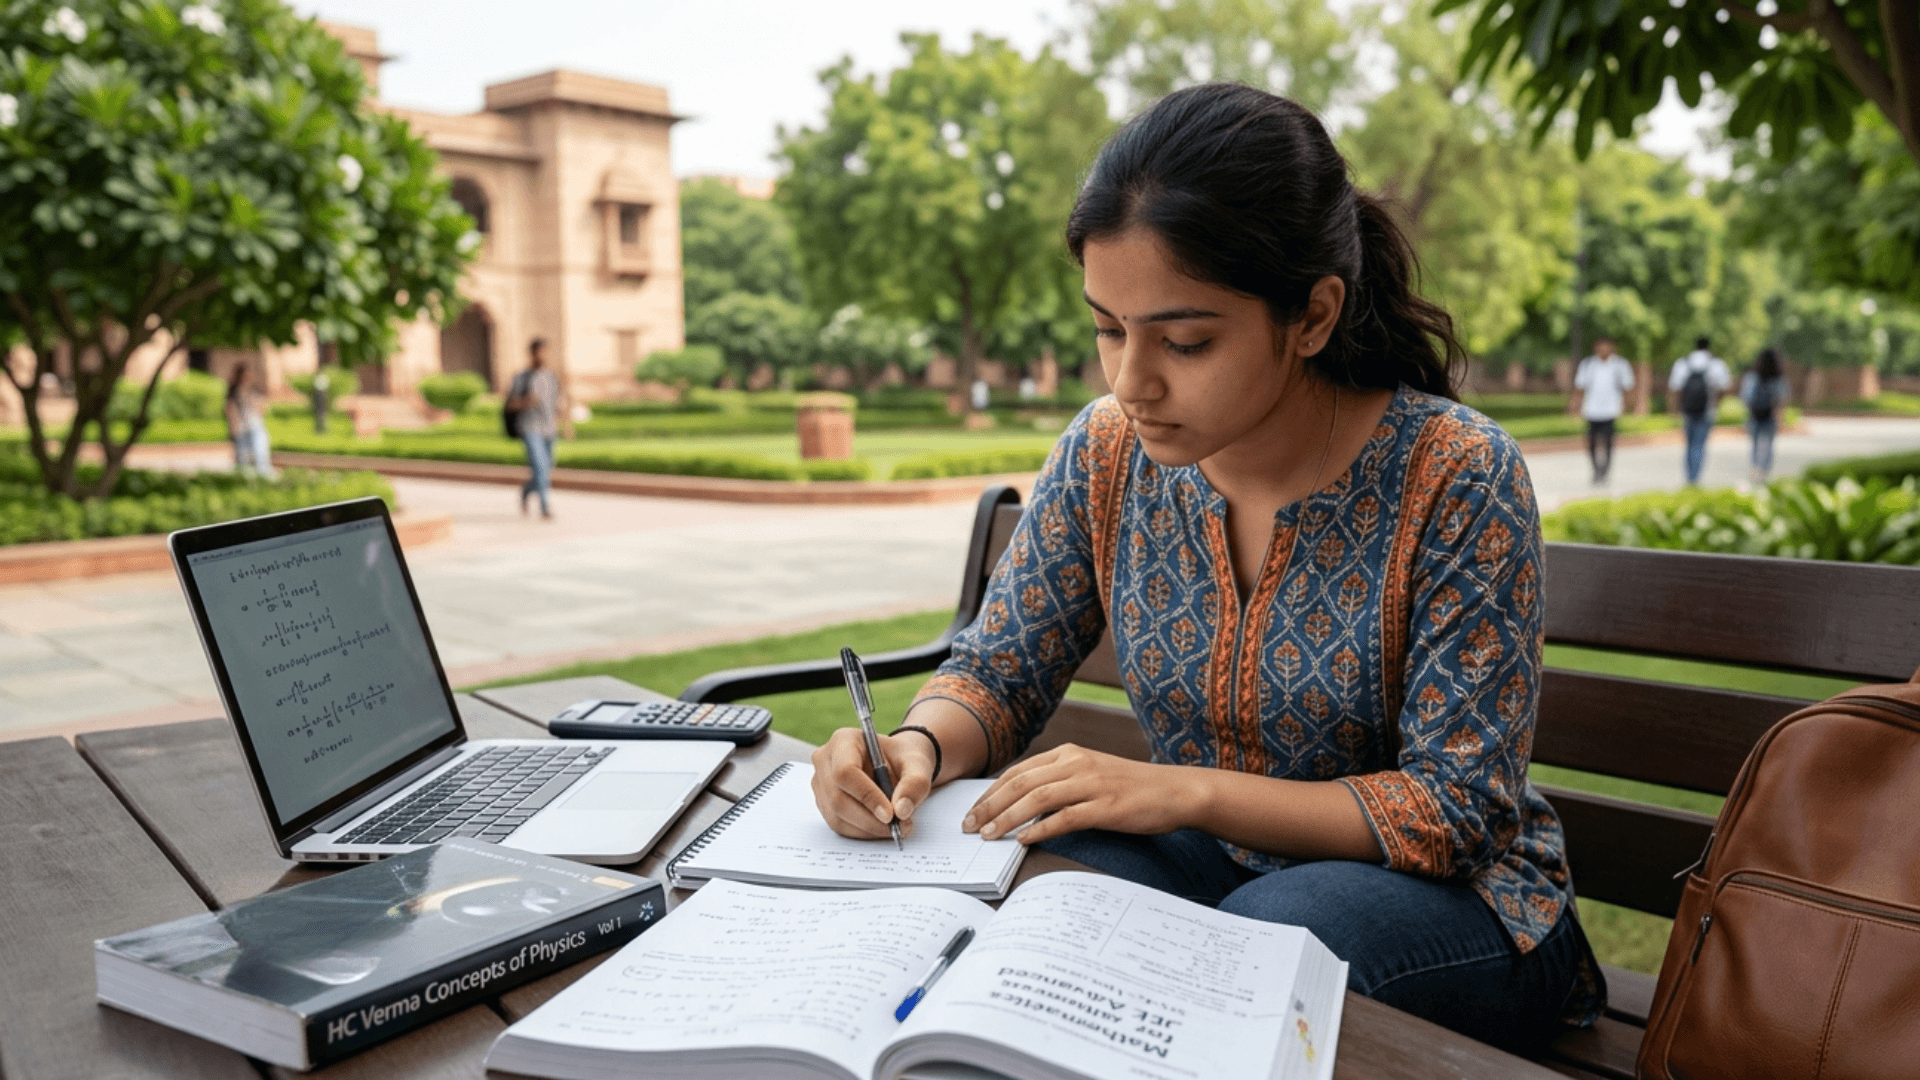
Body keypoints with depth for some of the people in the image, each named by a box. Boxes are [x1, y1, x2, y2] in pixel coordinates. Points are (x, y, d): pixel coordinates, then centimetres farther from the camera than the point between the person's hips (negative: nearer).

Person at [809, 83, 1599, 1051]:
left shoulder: (1457, 479, -20)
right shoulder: (1108, 452, -8)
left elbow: (1459, 809, -18)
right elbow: (994, 673, 1)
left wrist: (1186, 790, -29)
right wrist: (920, 746, -23)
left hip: (1443, 891, -2)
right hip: (1207, 861, 3)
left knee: (1274, 932, -37)